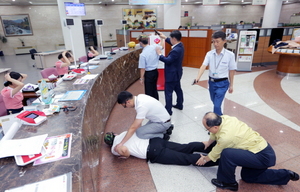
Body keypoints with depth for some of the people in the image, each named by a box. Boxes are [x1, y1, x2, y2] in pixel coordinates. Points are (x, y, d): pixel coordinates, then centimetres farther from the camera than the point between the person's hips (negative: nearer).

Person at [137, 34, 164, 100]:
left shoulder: (143, 54, -23)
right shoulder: (154, 47, -7)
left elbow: (142, 68, -18)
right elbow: (162, 46, 17)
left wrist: (141, 78, -6)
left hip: (149, 74, -7)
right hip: (155, 71, 7)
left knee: (149, 92, 8)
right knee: (154, 89, 23)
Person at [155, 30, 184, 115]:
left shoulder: (175, 50, -28)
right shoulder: (180, 45, 2)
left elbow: (168, 60, -24)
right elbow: (172, 43, 21)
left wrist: (159, 54, -13)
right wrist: (165, 38, 17)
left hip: (172, 74, -10)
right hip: (176, 73, 10)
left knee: (168, 92, -1)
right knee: (178, 89, 21)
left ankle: (168, 110, 8)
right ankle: (179, 105, 36)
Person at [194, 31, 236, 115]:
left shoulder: (230, 55, -13)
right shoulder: (209, 54, -6)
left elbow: (231, 71, -4)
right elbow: (203, 66, -18)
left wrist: (231, 85, 2)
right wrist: (197, 78, -35)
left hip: (222, 83, -4)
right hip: (211, 82, 4)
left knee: (217, 105, -10)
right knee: (214, 102, 23)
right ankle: (220, 116, 50)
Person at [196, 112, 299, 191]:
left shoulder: (225, 136, -32)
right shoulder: (224, 118, -10)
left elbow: (215, 153, -11)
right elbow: (215, 133, 13)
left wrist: (205, 159, 8)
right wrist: (208, 142, 28)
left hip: (263, 157, -9)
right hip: (263, 147, 9)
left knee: (226, 154, -28)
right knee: (247, 176, 26)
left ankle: (228, 183, -2)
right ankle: (285, 175, 27)